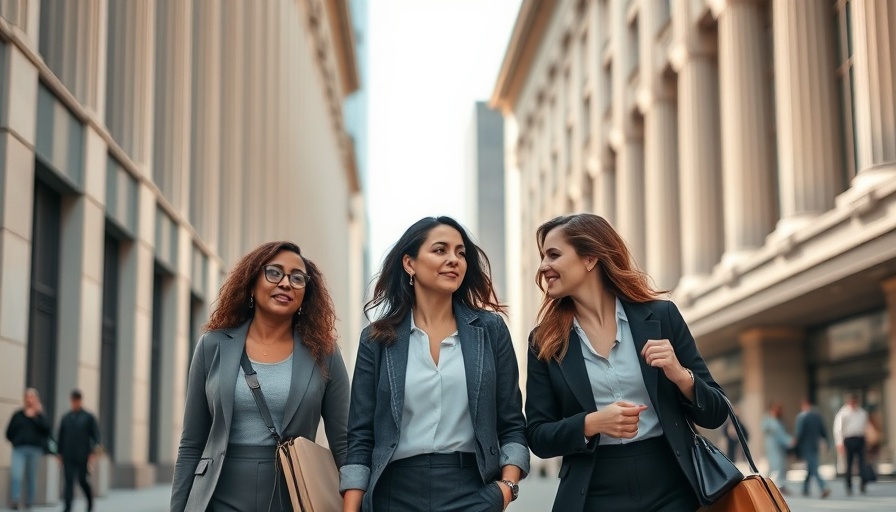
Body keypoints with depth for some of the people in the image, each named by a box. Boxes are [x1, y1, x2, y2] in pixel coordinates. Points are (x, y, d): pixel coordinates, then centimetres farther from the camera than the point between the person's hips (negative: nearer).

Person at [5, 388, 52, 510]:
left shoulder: (40, 416, 10)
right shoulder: (18, 415, 11)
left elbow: (46, 428, -9)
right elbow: (9, 432, 12)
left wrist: (35, 417, -10)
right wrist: (16, 441, 0)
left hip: (35, 450, 0)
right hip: (19, 449, 0)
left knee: (31, 478, 5)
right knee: (16, 475, -16)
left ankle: (29, 503, 13)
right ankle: (15, 501, -17)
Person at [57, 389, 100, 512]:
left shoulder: (89, 417, 2)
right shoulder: (66, 418, 10)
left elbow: (96, 436, 0)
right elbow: (60, 436, 14)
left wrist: (93, 452, -9)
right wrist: (59, 453, 8)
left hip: (83, 456, -2)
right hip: (68, 457, 2)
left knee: (82, 480, 3)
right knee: (69, 481, -6)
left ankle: (90, 501, 28)